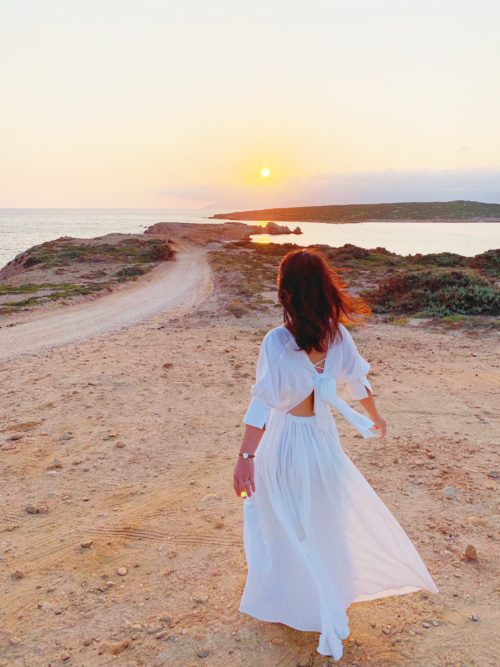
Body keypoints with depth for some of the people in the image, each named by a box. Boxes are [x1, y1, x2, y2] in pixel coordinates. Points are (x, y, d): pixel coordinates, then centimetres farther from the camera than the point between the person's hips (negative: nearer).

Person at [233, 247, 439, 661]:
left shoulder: (276, 342, -23)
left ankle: (274, 603, 37)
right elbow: (358, 382, 5)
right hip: (322, 437, 5)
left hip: (283, 444, -4)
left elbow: (263, 406, -24)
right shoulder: (338, 335, -9)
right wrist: (375, 417, 23)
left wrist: (245, 458, -19)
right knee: (326, 525, 23)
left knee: (283, 529, 17)